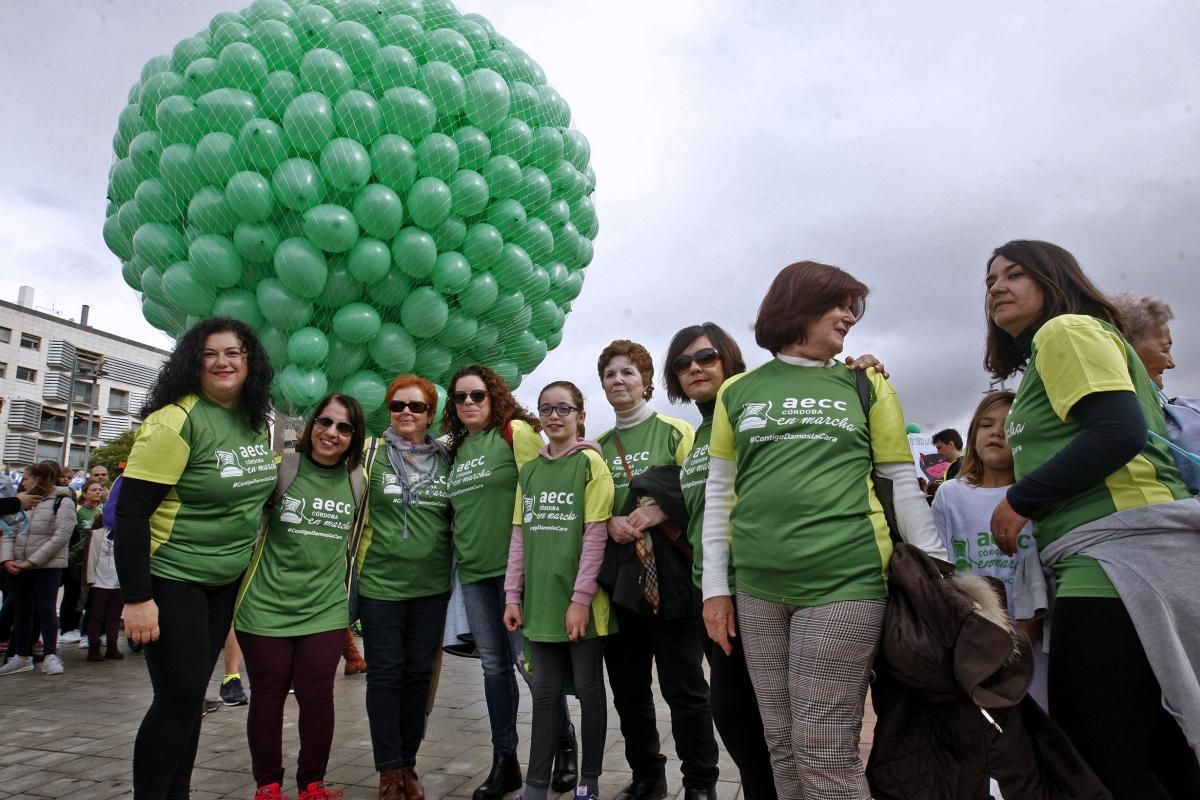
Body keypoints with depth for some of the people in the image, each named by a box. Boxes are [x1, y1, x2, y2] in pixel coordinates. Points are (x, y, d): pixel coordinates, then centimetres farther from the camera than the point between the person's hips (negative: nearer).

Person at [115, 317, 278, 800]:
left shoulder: (258, 422, 3)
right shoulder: (176, 421, -18)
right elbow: (130, 512, -19)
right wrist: (136, 598, -20)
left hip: (226, 581, 7)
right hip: (171, 580, -6)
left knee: (192, 695, 15)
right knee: (178, 697, -2)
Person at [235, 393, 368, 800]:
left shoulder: (358, 480, 4)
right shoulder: (280, 467, -8)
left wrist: (353, 593, 19)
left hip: (325, 608, 2)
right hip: (267, 604, -2)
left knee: (317, 697, 2)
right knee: (268, 696, 8)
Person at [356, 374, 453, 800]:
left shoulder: (446, 459, 5)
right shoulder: (371, 453, -2)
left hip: (431, 585, 2)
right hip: (380, 582, -2)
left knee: (418, 673, 10)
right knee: (385, 674, 4)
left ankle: (408, 763, 25)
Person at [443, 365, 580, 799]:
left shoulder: (516, 431, -6)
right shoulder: (456, 448, 15)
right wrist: (463, 550, 16)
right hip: (473, 573, 6)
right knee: (493, 666, 12)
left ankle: (565, 744, 20)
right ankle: (504, 762, 24)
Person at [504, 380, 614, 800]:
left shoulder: (591, 463, -5)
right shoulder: (529, 470, 10)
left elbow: (596, 534, -10)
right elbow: (519, 536, 10)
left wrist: (580, 598, -14)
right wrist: (513, 596, 5)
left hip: (581, 601, -4)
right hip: (540, 599, 4)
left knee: (589, 689, 9)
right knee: (545, 693, 12)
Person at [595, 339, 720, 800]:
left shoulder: (676, 433, 0)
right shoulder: (597, 447, 13)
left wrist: (659, 512, -20)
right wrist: (609, 523, -6)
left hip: (669, 577, -5)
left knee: (683, 687, 2)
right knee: (628, 689, 14)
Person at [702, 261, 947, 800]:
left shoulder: (865, 385, 9)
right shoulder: (737, 392, 10)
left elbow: (902, 486, 10)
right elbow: (719, 494, 11)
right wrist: (715, 586, 7)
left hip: (846, 581, -2)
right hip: (758, 589, 2)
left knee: (826, 751, -3)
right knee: (782, 747, 11)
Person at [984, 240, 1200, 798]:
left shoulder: (1066, 330, -1)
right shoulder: (1045, 356, 25)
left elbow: (1120, 431, -16)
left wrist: (1020, 501, -10)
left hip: (1121, 552, -10)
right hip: (1105, 562, 10)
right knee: (1153, 750, 13)